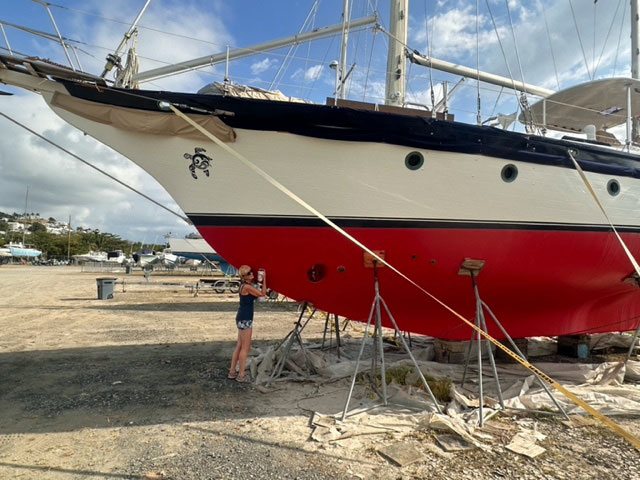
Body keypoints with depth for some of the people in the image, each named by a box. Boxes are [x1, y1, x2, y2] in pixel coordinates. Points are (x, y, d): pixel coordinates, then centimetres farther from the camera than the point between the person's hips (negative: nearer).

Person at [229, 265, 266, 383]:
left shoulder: (245, 285, 13)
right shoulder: (247, 287, -16)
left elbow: (256, 296, 18)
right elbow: (262, 294, -13)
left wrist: (261, 281, 13)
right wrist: (264, 279, -8)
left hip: (242, 319, 10)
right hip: (245, 319, -10)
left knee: (239, 346, 15)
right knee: (245, 348, -2)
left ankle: (232, 372, 23)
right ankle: (241, 375, 4)